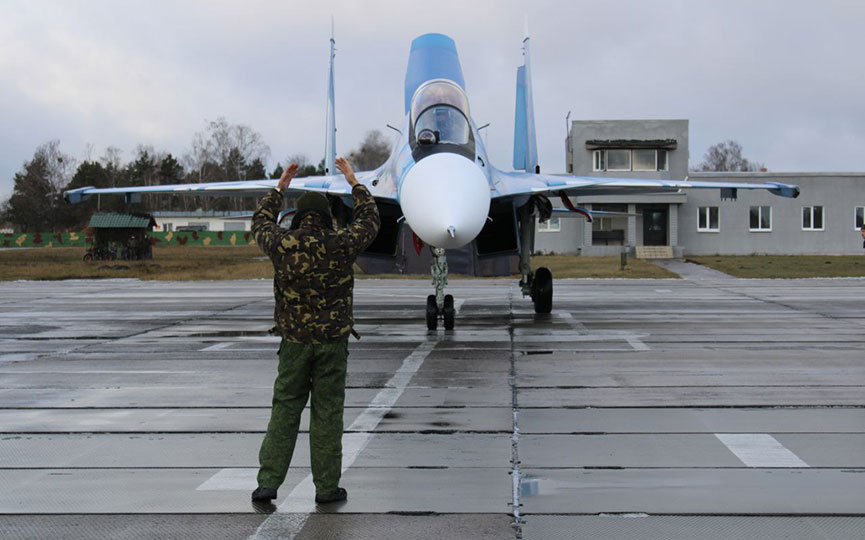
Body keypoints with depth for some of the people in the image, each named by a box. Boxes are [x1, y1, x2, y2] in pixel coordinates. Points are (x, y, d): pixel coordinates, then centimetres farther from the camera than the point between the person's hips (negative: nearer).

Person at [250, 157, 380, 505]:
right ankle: (326, 486, 9)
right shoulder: (340, 244, -8)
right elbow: (370, 222, 11)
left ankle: (268, 482, 4)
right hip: (332, 342, -1)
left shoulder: (282, 244, -4)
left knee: (284, 410, 8)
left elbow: (261, 224, 19)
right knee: (327, 414, 4)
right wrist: (354, 183, 20)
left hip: (293, 342, 1)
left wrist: (280, 188, 27)